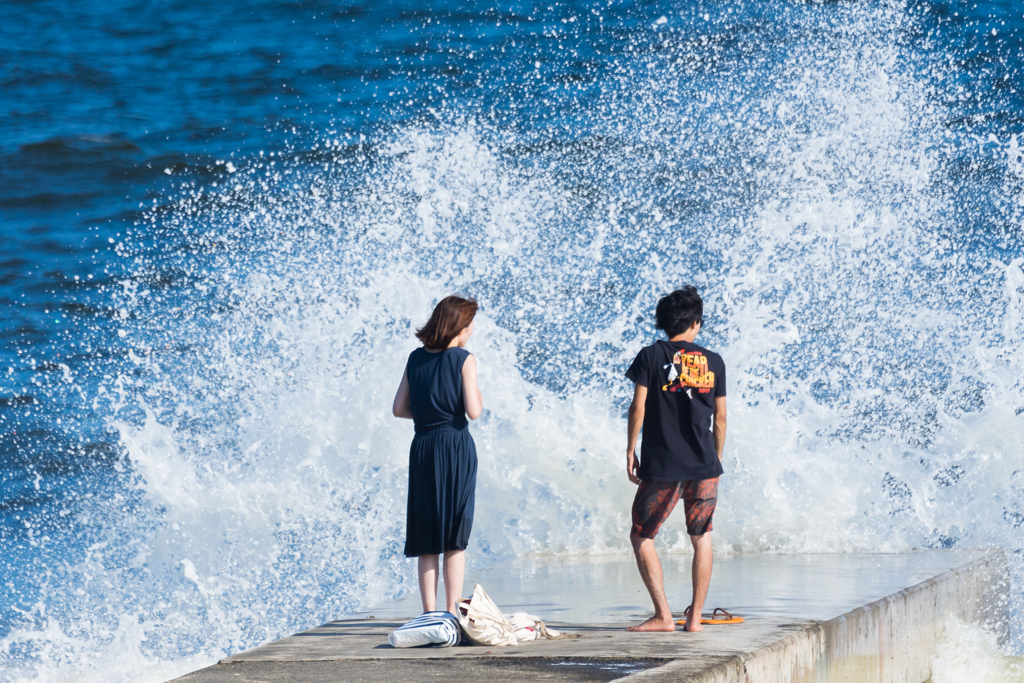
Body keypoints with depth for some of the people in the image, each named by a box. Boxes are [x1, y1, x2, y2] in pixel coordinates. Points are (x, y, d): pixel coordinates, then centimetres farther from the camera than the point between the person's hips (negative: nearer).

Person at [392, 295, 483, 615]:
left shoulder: (416, 358, 8)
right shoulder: (464, 360, -6)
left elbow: (399, 408, 8)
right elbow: (473, 411, -11)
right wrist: (479, 398, 10)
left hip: (422, 447, 4)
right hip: (456, 445, -4)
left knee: (427, 540, 8)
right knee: (455, 539, 1)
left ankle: (430, 613, 4)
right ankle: (452, 612, -3)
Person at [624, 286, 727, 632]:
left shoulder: (651, 356, -2)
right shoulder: (713, 362, 5)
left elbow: (638, 407, -7)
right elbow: (720, 417, 8)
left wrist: (630, 451, 0)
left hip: (661, 466, -3)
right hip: (704, 466, 3)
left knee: (642, 536, 6)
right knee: (701, 538, 13)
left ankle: (663, 616, -5)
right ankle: (695, 616, 10)